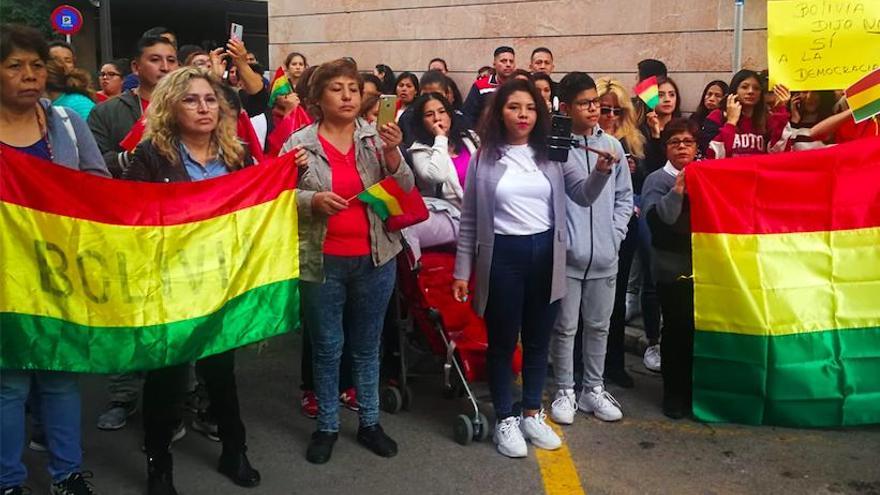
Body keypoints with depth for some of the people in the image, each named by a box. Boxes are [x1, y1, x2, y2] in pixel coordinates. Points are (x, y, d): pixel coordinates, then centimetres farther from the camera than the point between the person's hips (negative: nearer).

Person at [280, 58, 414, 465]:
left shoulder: (378, 138, 1)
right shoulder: (299, 143, -3)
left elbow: (404, 191, -4)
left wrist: (392, 153, -20)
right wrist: (313, 200, -20)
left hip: (374, 259, 2)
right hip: (321, 261, -1)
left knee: (367, 346, 15)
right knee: (327, 348, 11)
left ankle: (369, 423, 30)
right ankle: (327, 426, 28)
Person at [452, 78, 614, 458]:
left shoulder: (551, 154, 5)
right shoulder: (484, 158, -1)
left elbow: (583, 195, 1)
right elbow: (469, 218, 2)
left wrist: (601, 171, -20)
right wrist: (462, 270, 0)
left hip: (545, 254, 3)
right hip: (503, 256, -2)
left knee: (538, 339, 13)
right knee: (502, 341, 7)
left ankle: (532, 413, 29)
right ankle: (505, 419, 22)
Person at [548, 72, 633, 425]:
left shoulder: (612, 145, 5)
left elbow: (624, 195, 11)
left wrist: (615, 234, 2)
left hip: (604, 255, 4)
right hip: (566, 255, -4)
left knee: (598, 326, 15)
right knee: (565, 327, 8)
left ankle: (593, 389, 29)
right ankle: (565, 392, 23)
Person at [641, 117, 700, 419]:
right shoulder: (657, 180, 1)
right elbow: (658, 219, -15)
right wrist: (678, 189, -23)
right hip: (673, 267, -3)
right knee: (677, 328, -1)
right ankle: (675, 392, 13)